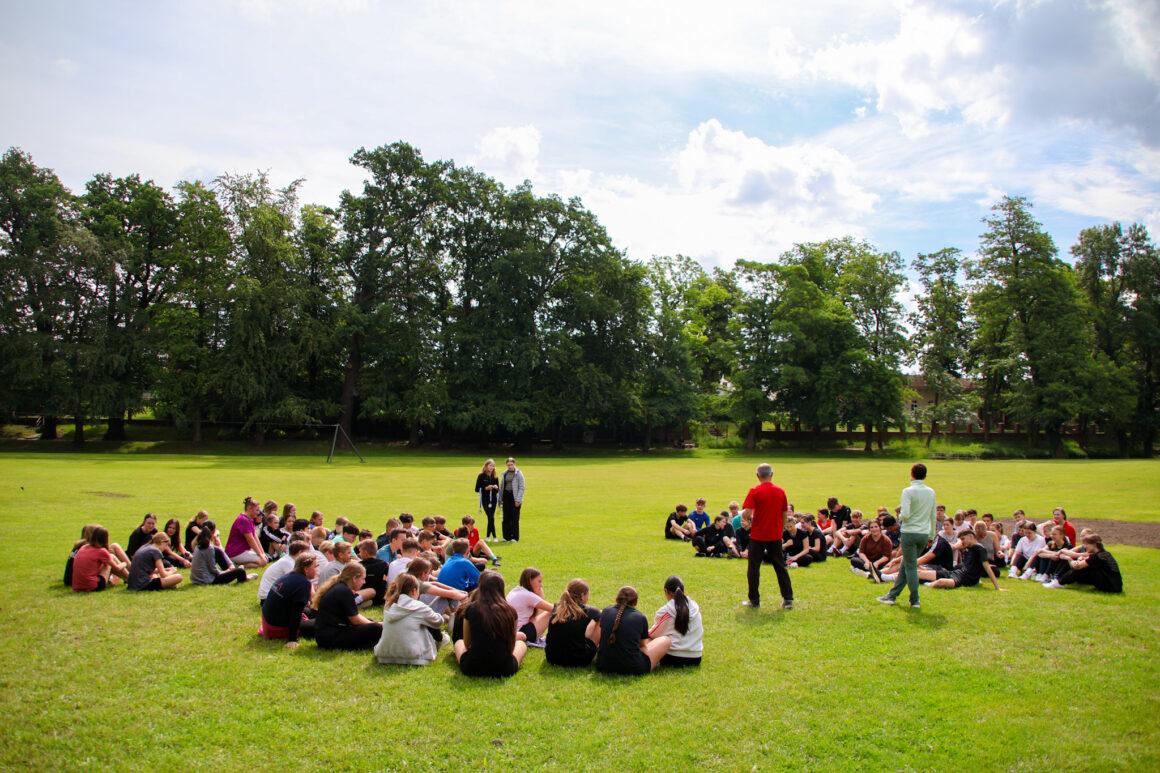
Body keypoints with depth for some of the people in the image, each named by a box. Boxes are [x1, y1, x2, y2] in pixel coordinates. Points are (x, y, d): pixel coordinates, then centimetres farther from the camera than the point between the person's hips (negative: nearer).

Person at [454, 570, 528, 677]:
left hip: (472, 668, 0)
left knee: (459, 642, 31)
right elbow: (511, 645, 5)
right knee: (521, 644, 29)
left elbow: (467, 643, 6)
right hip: (503, 669, 0)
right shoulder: (510, 611, -7)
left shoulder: (471, 609, -7)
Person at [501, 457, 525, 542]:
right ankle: (506, 536, 14)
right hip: (506, 496, 5)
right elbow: (502, 486, 14)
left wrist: (518, 500, -13)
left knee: (515, 518, -2)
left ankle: (515, 537, 5)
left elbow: (521, 488, -7)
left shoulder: (518, 473, -4)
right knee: (506, 518, 6)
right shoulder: (504, 473, 10)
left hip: (515, 497, -5)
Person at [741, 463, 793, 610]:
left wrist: (742, 514, 3)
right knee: (780, 567, 12)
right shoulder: (781, 491, 2)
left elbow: (747, 513, -19)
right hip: (775, 535, 4)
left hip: (758, 535, -4)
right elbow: (784, 514, 8)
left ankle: (754, 600, 10)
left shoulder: (755, 491, -11)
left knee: (754, 568, 7)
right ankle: (788, 599, 11)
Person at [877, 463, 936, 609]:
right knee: (906, 565, 14)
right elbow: (933, 516, 12)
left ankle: (915, 601, 6)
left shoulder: (908, 491, -12)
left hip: (910, 533, -6)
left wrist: (900, 516, 2)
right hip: (924, 534, 6)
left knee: (910, 566, 3)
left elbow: (905, 515, -20)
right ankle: (892, 595, 21)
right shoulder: (931, 492, 6)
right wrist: (931, 535, 20)